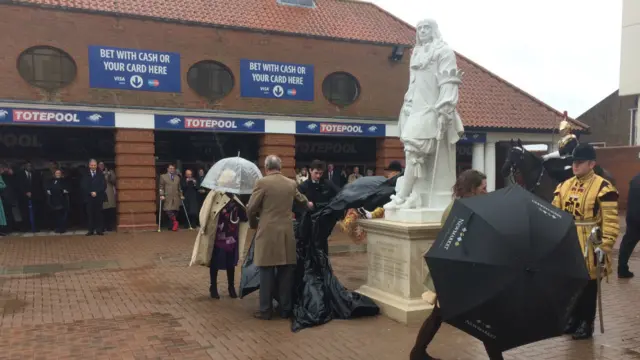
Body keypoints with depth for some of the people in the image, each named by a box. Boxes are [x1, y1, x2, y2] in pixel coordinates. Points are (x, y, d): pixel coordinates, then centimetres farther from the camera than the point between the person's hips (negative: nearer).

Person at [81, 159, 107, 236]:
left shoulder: (100, 174, 9)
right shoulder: (85, 175, 9)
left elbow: (104, 186, 1)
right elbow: (84, 186, 2)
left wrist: (96, 192, -10)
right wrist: (91, 193, -11)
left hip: (99, 197, 0)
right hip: (89, 198, 0)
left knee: (98, 214, -1)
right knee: (90, 214, -2)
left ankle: (99, 230, 2)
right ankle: (90, 230, 2)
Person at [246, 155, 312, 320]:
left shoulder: (262, 183, -8)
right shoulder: (291, 183, 8)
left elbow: (251, 208, -7)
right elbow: (299, 198, 29)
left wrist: (253, 223, 14)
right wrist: (308, 204, 52)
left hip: (267, 233, -4)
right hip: (286, 233, 4)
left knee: (267, 272, 2)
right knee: (286, 272, 9)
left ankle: (266, 310, 8)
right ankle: (286, 309, 17)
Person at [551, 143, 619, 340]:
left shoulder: (603, 188, -11)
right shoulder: (564, 186, 8)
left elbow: (610, 221, -15)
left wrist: (604, 246, -18)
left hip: (589, 246, -6)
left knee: (588, 284, 6)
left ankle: (586, 323, 19)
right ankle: (573, 317, 30)